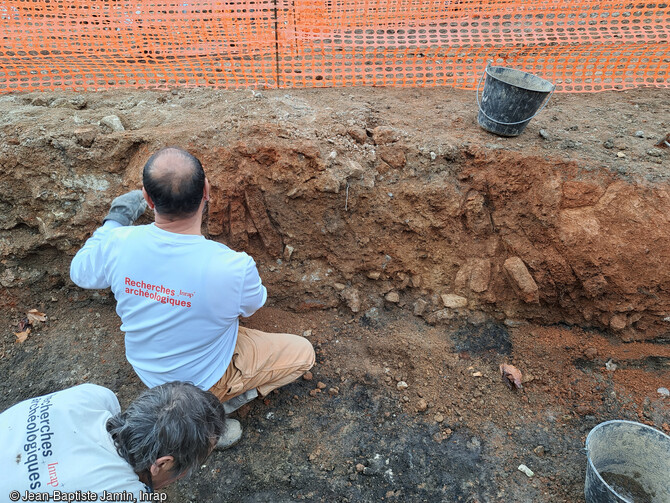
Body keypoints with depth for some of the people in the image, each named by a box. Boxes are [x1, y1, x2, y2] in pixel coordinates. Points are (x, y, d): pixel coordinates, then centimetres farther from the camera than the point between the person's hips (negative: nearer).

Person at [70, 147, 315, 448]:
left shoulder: (117, 244, -25)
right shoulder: (233, 267, -36)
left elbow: (80, 274, 0)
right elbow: (253, 305, -10)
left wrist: (114, 220, 10)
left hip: (146, 369, 5)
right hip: (203, 378, -4)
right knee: (303, 352, 8)